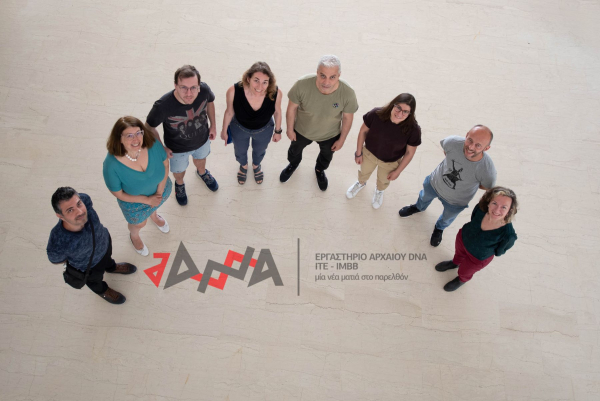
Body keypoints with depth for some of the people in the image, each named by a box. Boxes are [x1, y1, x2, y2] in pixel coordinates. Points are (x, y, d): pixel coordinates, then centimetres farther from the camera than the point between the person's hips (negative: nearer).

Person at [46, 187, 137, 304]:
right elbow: (55, 260, -21)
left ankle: (111, 267, 73)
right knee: (95, 279, 32)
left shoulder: (83, 200, -41)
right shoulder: (58, 245, -47)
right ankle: (101, 290, 68)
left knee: (108, 257, 37)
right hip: (88, 265, -2)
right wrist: (74, 257, -2)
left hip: (104, 241, 2)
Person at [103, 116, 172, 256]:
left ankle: (154, 216, 74)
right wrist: (147, 200, -20)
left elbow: (165, 164, -14)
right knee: (139, 224, 28)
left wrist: (159, 192, -17)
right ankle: (134, 236, 65)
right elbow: (119, 194, -23)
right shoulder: (111, 165, -40)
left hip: (160, 189, 2)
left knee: (153, 208, 37)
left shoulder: (152, 144, -34)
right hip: (135, 201, -2)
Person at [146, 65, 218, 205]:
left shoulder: (204, 90, -34)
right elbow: (149, 127, -22)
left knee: (200, 158, 36)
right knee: (179, 170, 29)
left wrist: (213, 125, 0)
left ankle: (202, 172, 72)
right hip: (177, 149, -2)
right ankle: (179, 184, 66)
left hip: (202, 140, 3)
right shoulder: (163, 105, -42)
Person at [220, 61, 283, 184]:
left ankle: (256, 165, 70)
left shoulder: (276, 93, -36)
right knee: (240, 151, 32)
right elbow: (229, 112, -17)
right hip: (239, 128, 0)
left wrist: (278, 131, 2)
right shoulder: (234, 91, -38)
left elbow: (277, 111, -13)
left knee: (259, 151, 34)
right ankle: (243, 165, 69)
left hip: (264, 130, 1)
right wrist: (224, 130, -1)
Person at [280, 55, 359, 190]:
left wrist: (342, 139, -4)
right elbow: (292, 108, -18)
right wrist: (290, 129, -5)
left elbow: (347, 118, -16)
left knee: (326, 156, 32)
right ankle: (293, 164, 68)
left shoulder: (348, 93, -35)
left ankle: (320, 170, 68)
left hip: (330, 135, 0)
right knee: (295, 149, 32)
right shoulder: (302, 85, -37)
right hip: (302, 130, 0)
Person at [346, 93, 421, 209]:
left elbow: (410, 153, -18)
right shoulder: (376, 114, -35)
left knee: (383, 180, 32)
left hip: (391, 162, 0)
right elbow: (363, 131, -15)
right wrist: (358, 153, -5)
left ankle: (379, 191, 68)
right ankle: (361, 183, 69)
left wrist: (397, 171, -7)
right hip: (369, 153, 0)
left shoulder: (413, 129, -35)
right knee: (364, 172, 33)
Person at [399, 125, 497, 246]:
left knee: (447, 217, 32)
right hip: (434, 183, 1)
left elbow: (487, 187, -16)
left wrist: (468, 182, -12)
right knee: (424, 196, 35)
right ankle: (419, 207, 72)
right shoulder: (453, 142, -36)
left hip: (455, 201, -1)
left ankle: (439, 228, 68)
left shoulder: (488, 170, -41)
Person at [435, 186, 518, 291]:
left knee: (464, 272, 28)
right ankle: (455, 262, 72)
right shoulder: (480, 208, -34)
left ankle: (462, 279, 65)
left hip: (478, 258, -2)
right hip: (463, 237, 2)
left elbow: (499, 251, -18)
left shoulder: (508, 235, -42)